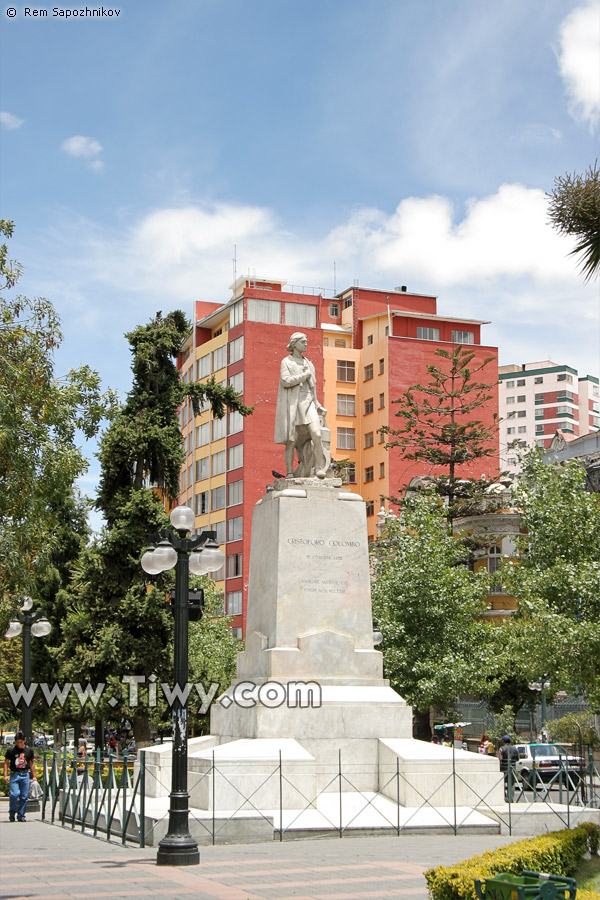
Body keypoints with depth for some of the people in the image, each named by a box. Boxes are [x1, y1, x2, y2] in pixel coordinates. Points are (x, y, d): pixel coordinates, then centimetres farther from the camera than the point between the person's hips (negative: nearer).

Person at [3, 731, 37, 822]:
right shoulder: (11, 750, 0)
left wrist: (34, 776, 14)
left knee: (24, 796, 1)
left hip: (25, 775, 2)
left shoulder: (29, 750, 7)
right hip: (14, 774, -2)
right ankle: (12, 813, 6)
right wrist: (5, 775, -6)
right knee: (14, 794, -16)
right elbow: (6, 763, 4)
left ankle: (21, 816, 11)